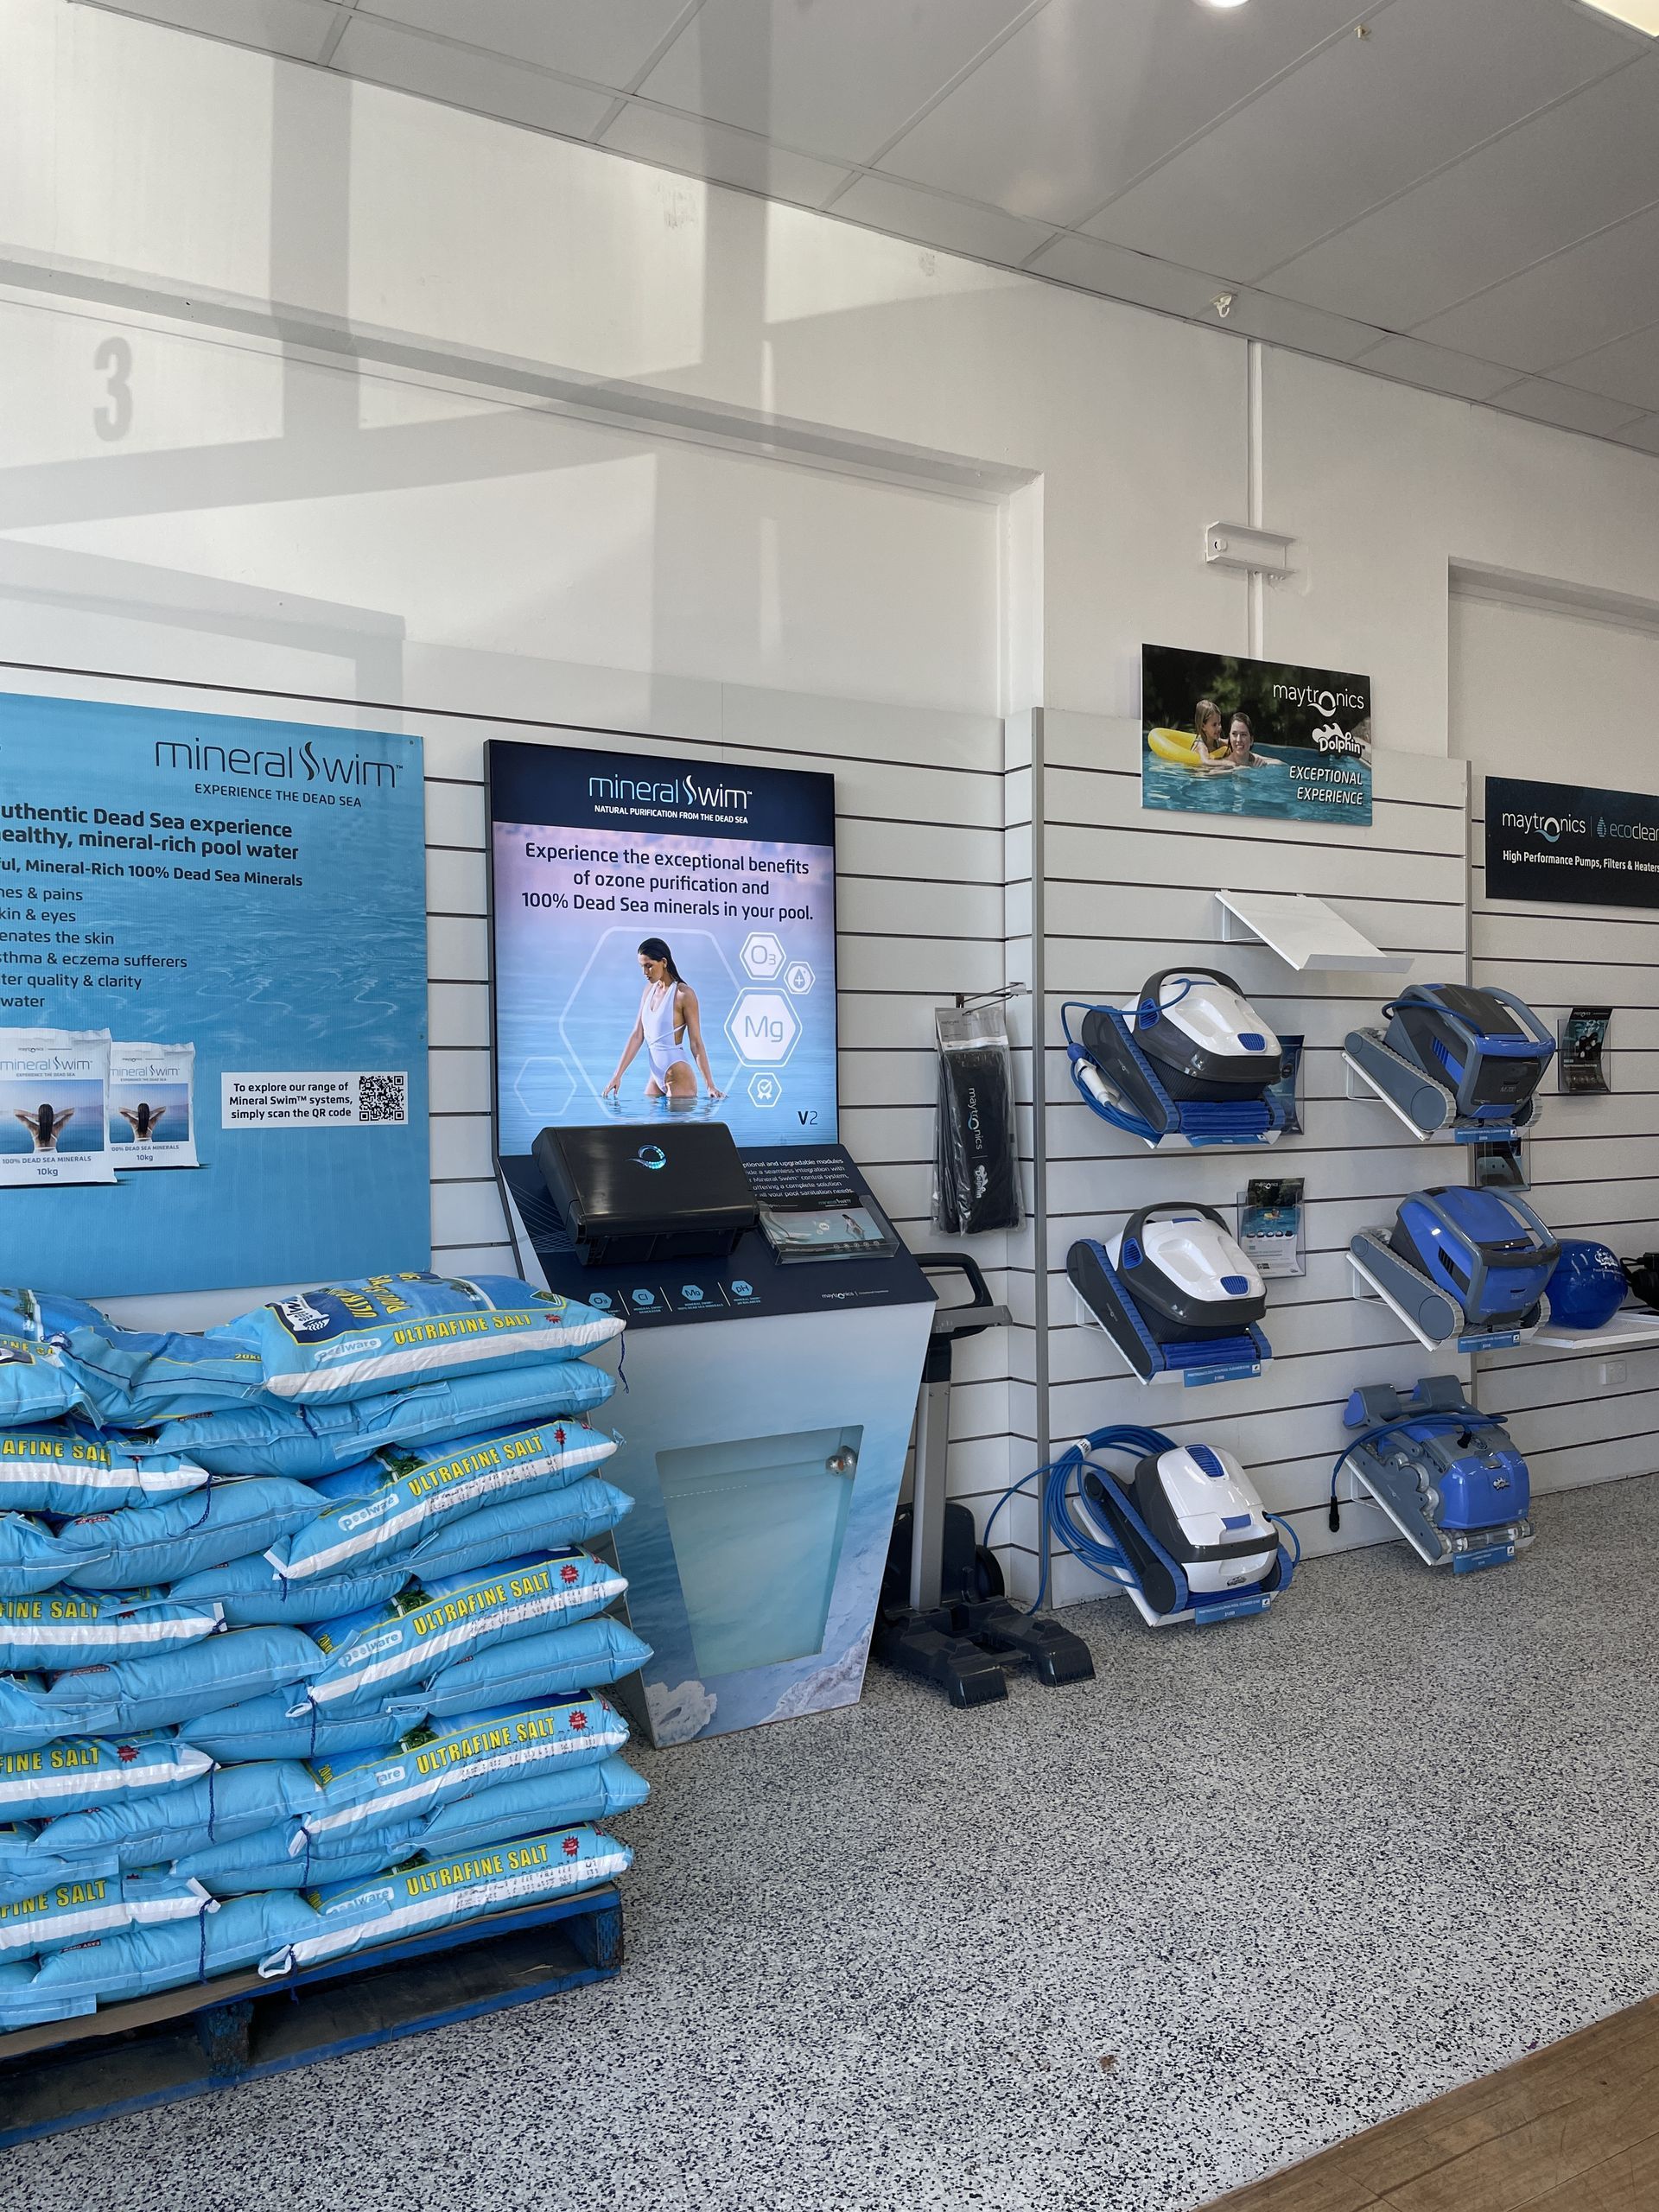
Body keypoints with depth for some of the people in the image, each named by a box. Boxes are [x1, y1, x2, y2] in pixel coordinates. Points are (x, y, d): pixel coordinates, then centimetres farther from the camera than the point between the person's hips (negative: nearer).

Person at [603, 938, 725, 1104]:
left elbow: (696, 1043, -11)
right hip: (656, 1076, 7)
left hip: (678, 1077, -7)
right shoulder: (649, 990, 10)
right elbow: (637, 1035, 9)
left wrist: (710, 1086, -12)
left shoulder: (683, 994, -11)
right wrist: (617, 1076, 4)